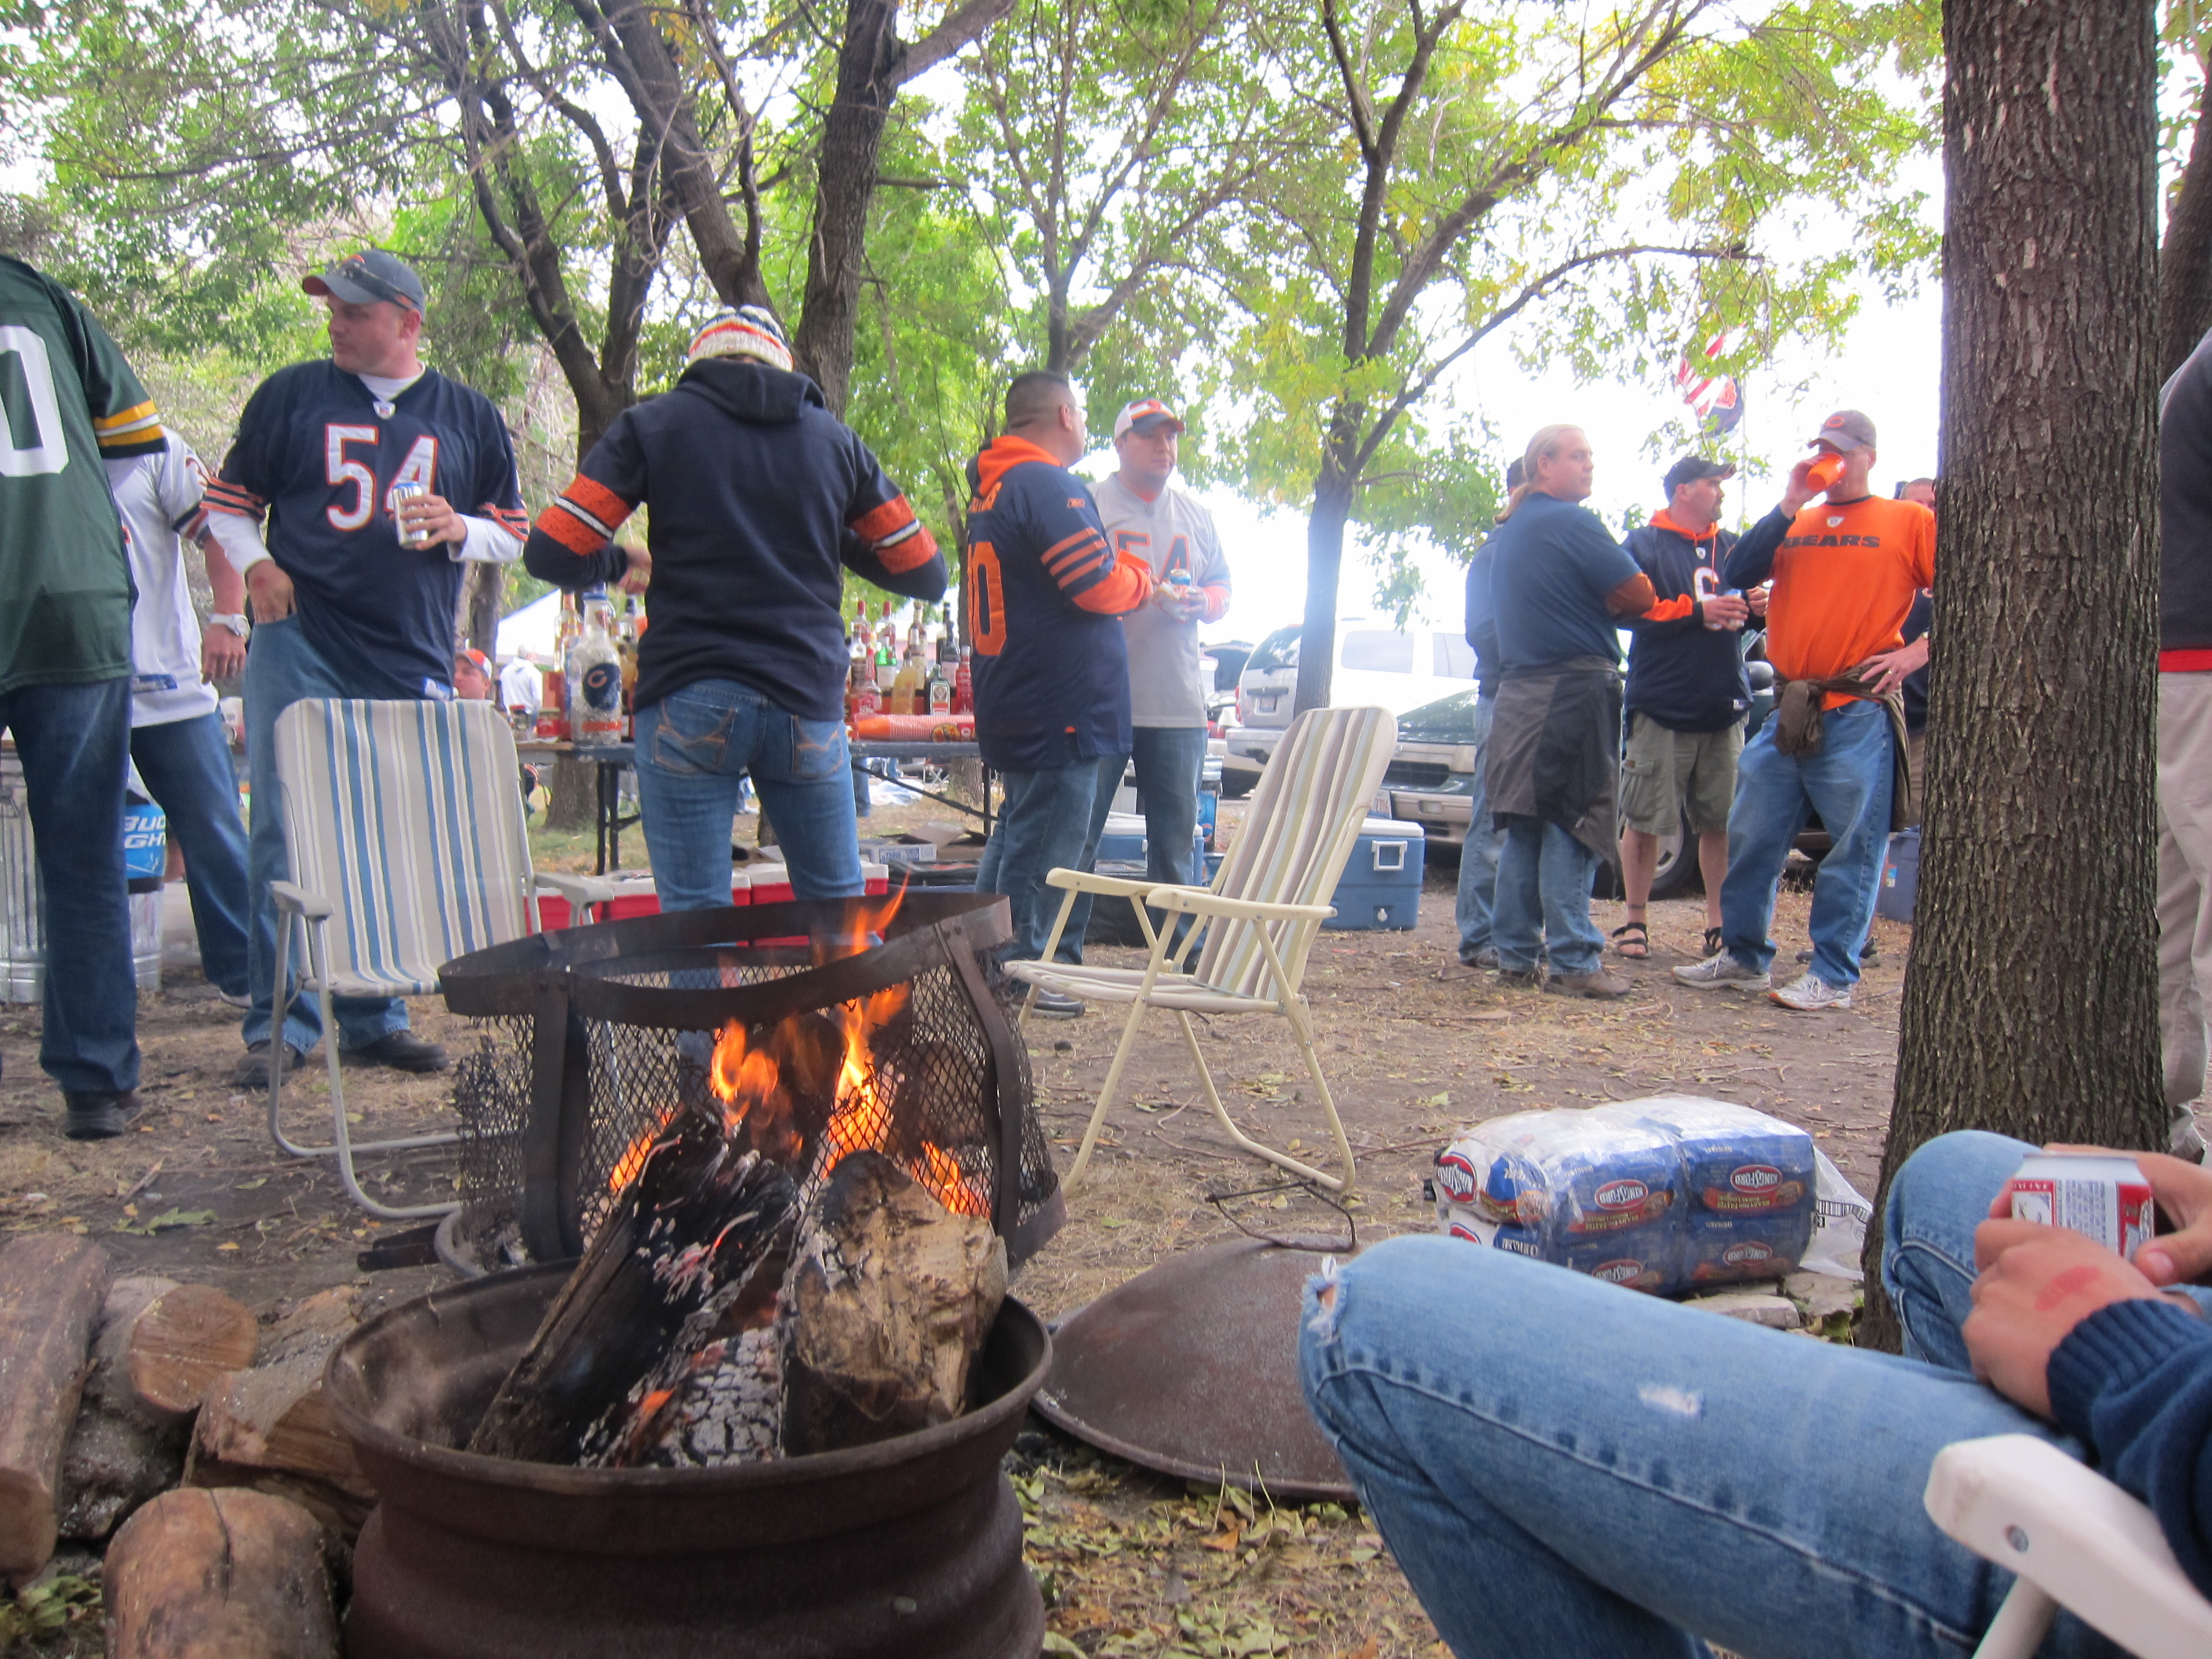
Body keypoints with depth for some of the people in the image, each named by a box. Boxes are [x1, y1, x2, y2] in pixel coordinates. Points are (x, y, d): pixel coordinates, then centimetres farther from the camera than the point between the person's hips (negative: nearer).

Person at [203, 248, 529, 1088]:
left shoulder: (469, 416, 11)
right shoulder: (291, 395, 9)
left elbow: (514, 531, 14)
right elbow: (229, 501, 15)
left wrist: (458, 529, -6)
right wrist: (256, 566, -4)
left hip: (413, 661, 2)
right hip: (298, 647, -1)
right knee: (286, 838, -5)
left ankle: (374, 1018, 18)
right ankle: (280, 1024, 3)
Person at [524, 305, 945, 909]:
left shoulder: (653, 424, 6)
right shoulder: (834, 438, 12)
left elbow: (552, 553, -1)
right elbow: (925, 573, 14)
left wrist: (625, 563, 18)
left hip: (689, 704, -2)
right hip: (808, 702, 2)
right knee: (839, 911, 13)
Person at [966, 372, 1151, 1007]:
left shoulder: (991, 491, 16)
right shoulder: (1050, 486, -17)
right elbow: (1098, 587, -21)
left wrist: (1120, 569, 14)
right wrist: (1140, 578, -1)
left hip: (1011, 708, 11)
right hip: (1061, 706, -11)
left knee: (1016, 836, 21)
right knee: (1046, 847, -2)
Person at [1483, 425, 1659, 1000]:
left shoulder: (1510, 530, 18)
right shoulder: (1572, 523, -9)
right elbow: (1638, 595, -10)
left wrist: (1589, 605, 11)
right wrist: (1605, 604, 7)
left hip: (1518, 691, 9)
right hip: (1575, 690, -9)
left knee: (1525, 829, 10)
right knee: (1572, 829, -7)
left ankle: (1516, 955, 13)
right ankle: (1573, 962, -6)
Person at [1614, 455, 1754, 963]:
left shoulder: (1731, 547, 17)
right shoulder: (1644, 544, 1)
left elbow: (1754, 598, 23)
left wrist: (1752, 608, -1)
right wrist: (1697, 611, -17)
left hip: (1723, 705, 5)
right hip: (1661, 705, -5)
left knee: (1720, 821, 5)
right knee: (1643, 819, -1)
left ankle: (1719, 922, 14)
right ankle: (1635, 922, 10)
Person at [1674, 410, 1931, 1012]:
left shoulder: (1909, 521, 4)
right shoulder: (1794, 526, 16)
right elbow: (1736, 575, 1)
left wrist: (1917, 651, -10)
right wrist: (1789, 505, -2)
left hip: (1859, 713, -5)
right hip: (1789, 710, 5)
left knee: (1853, 848, -1)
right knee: (1750, 837, 8)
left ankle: (1833, 975, 6)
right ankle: (1743, 956, 21)